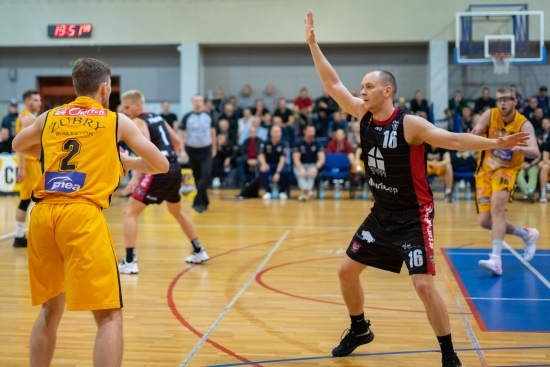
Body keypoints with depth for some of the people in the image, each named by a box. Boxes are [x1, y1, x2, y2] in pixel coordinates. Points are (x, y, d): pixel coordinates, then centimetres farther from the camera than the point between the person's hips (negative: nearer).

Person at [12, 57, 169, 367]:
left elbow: (18, 145, 39)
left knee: (51, 308, 22)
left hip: (43, 214, 5)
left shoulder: (49, 118, 18)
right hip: (82, 214, -5)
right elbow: (161, 165, 15)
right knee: (110, 315, -3)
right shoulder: (117, 121, 10)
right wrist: (127, 162, 31)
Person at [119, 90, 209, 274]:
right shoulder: (157, 117, 18)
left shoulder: (138, 122, -6)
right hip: (175, 169, 8)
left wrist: (135, 177, -23)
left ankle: (130, 262, -8)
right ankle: (199, 252, 35)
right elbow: (178, 142, 24)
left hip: (159, 171, -8)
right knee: (176, 212, 28)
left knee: (130, 212, -2)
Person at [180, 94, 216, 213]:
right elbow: (182, 134, 0)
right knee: (197, 177, 8)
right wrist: (182, 150, -9)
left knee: (206, 175, -14)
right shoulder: (187, 117, -4)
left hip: (206, 150, 0)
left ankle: (197, 202, -11)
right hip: (192, 150, 0)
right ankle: (204, 202, 20)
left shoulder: (208, 116, 2)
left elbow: (213, 133, 12)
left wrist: (214, 148, 13)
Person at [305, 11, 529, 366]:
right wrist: (313, 44, -1)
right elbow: (333, 84, 2)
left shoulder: (410, 124, -21)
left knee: (424, 285, -14)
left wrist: (494, 143, -43)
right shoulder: (364, 115, -3)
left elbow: (452, 139, -29)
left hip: (413, 217, -7)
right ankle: (360, 330, 35)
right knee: (347, 271, 12)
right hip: (381, 214, 7)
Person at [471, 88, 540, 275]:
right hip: (485, 170, 4)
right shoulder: (489, 115, -6)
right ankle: (527, 234, 26)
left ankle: (496, 259, -35)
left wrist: (519, 148, -47)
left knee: (497, 203, -32)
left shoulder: (524, 124, -13)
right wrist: (474, 136, -43)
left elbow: (535, 152, -26)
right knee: (485, 221, 0)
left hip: (506, 170, -3)